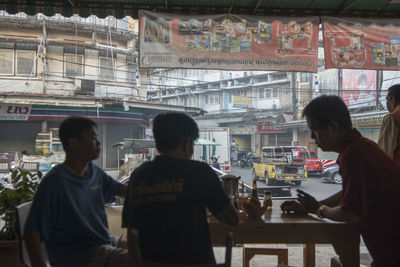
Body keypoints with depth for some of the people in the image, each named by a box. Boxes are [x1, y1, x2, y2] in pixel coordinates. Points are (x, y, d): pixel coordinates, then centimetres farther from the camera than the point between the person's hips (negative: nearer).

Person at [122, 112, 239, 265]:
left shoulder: (137, 175, 2)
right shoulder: (198, 171, -10)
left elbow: (130, 228, 7)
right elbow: (232, 219, -3)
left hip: (150, 260, 5)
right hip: (194, 260, -4)